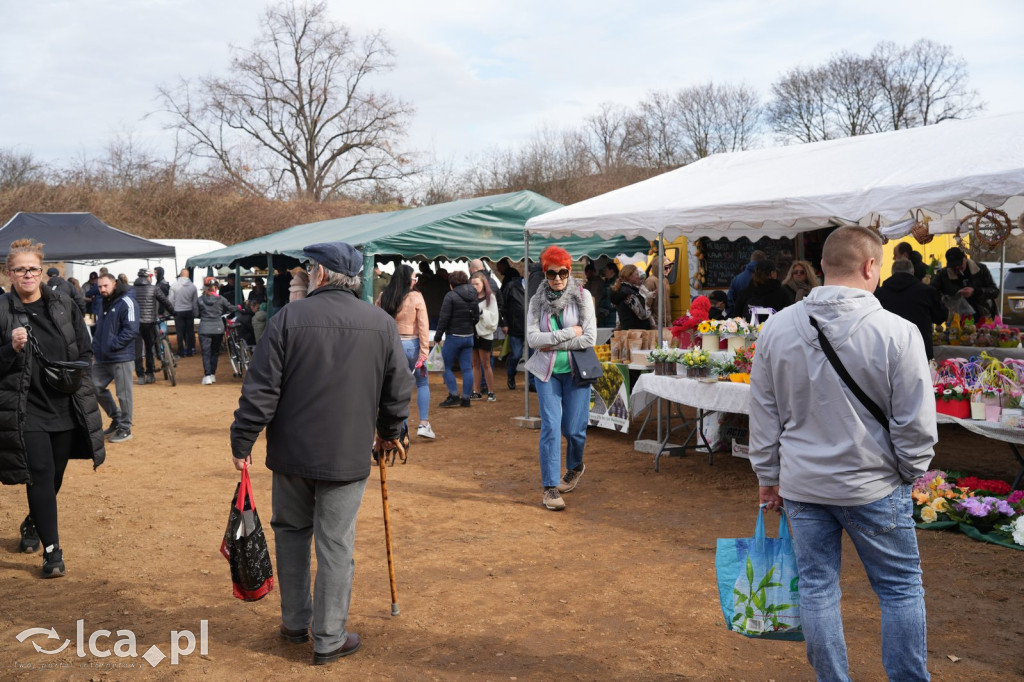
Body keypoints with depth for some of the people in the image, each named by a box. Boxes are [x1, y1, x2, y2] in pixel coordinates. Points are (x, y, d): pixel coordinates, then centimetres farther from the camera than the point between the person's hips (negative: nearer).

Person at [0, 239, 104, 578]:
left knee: (54, 477, 16)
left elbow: (86, 351, 11)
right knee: (41, 476, -8)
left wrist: (75, 373, -6)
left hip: (66, 407, 4)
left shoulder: (64, 305, 5)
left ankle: (32, 525, 43)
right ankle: (52, 550, 2)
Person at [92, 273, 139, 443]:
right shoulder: (105, 304, 16)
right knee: (95, 388, 13)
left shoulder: (126, 303, -11)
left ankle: (125, 428, 11)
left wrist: (112, 345, -19)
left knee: (123, 394, -1)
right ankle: (116, 418, 27)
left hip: (121, 358, -9)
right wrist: (95, 348, 11)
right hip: (102, 359, 9)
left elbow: (131, 330, -19)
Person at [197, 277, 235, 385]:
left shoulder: (200, 299, -2)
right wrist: (239, 307, 29)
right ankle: (213, 375, 16)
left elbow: (196, 313, 4)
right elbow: (231, 308, 9)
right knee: (215, 352, 14)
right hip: (218, 328, 1)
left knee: (206, 353, 0)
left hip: (204, 329, -1)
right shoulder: (220, 299, -2)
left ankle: (207, 376, -11)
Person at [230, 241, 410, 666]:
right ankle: (329, 639, 16)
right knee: (335, 545, 7)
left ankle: (295, 622, 31)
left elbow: (261, 389, -9)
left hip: (291, 453, 0)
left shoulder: (289, 318, -8)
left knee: (292, 533, 19)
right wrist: (388, 433, 21)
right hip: (348, 455, 0)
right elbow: (398, 391, 4)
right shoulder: (382, 324, -2)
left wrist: (242, 442, -1)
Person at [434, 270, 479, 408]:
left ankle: (454, 396, 0)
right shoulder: (472, 297, 8)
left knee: (446, 367, 6)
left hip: (454, 336, -6)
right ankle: (466, 398, 9)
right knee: (467, 368, 6)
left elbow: (444, 318, -14)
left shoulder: (450, 296, -12)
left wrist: (437, 337, -9)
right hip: (469, 336, 6)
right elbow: (476, 317, 15)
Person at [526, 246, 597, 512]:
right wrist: (569, 333, -15)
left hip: (575, 370, -1)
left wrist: (552, 344, -11)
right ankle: (550, 487, 1)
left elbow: (589, 339, -12)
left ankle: (575, 467, 36)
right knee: (550, 427, -7)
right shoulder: (537, 300, 1)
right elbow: (533, 338, -10)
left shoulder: (582, 296, -4)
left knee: (573, 428, 3)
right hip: (546, 371, 1)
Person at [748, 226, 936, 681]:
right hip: (874, 488, -3)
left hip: (802, 485, 3)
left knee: (816, 589, 14)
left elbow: (763, 414, 3)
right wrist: (909, 473, 9)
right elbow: (916, 425, -9)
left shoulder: (777, 328, -4)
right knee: (901, 590, 15)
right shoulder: (898, 333, -15)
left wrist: (768, 476, 13)